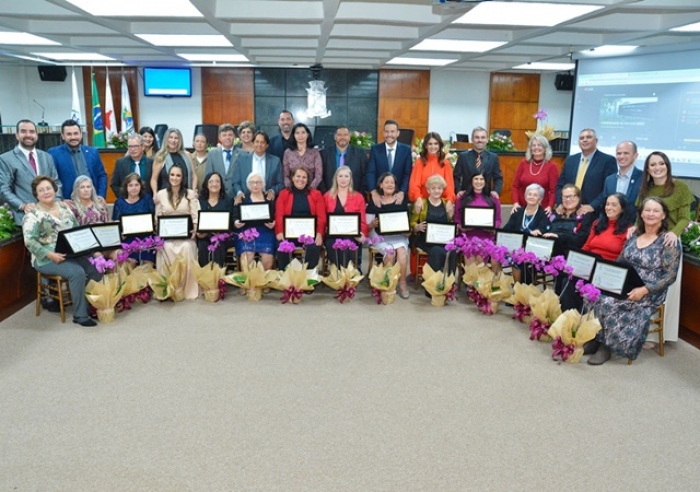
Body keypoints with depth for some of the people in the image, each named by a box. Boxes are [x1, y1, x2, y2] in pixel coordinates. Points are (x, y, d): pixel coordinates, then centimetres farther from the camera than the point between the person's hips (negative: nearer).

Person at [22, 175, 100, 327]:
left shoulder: (64, 208, 11)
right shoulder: (33, 214, -8)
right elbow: (29, 241, -17)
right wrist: (51, 255, -25)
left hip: (72, 253, 6)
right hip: (47, 259, -6)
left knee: (96, 267, -17)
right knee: (77, 272, -29)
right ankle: (80, 315, -18)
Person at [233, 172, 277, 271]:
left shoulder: (270, 199, 11)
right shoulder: (242, 199, 10)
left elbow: (275, 217, 7)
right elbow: (235, 217, 7)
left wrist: (273, 224, -13)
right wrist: (236, 223, -14)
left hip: (265, 233, 1)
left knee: (268, 258, -20)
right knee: (246, 257, -23)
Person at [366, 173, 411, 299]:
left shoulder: (401, 200, 8)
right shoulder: (374, 201, 3)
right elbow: (367, 225, 3)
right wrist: (372, 224, -19)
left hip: (399, 234, 1)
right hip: (380, 235, -1)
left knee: (402, 250, -29)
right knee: (390, 251, -29)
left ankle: (402, 282, -16)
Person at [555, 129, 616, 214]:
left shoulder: (608, 160, -2)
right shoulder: (570, 160, 13)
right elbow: (560, 185, 14)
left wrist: (593, 206, -18)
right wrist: (560, 204, -3)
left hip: (594, 213, -4)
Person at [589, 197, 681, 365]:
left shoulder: (669, 242, -7)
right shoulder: (633, 236, 12)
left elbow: (670, 275, -11)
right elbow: (619, 263, 16)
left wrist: (644, 290, -22)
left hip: (649, 293, -5)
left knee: (609, 302, -30)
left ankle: (606, 345, -11)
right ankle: (593, 338, -12)